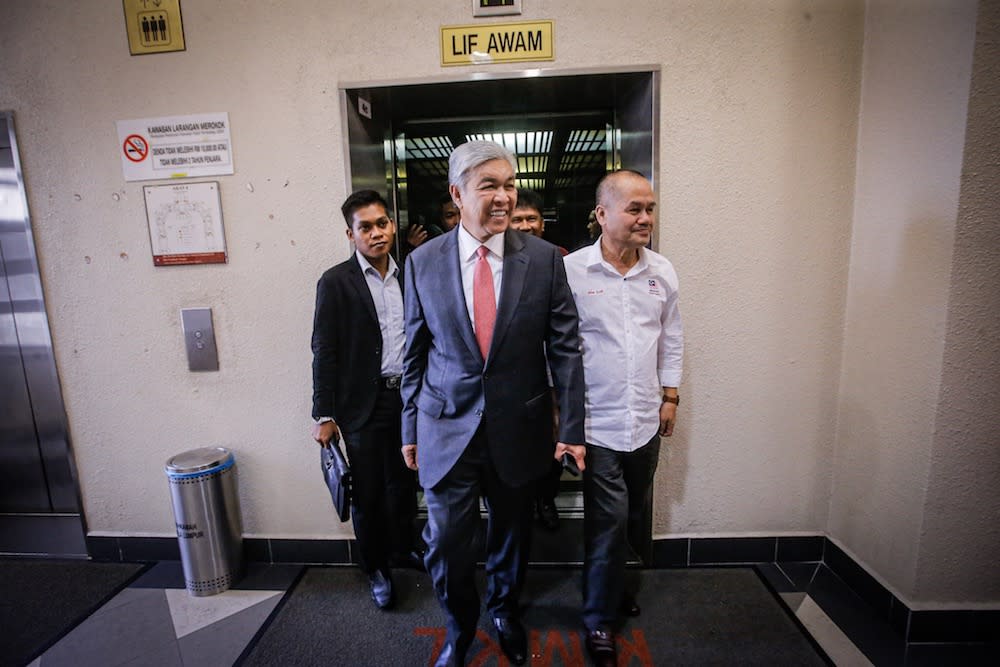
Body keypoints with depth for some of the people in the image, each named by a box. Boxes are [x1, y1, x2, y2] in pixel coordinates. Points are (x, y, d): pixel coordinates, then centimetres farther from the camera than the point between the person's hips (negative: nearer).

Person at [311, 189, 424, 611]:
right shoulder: (336, 282, -8)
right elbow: (324, 352, -8)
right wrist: (324, 415, -8)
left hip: (409, 397, 4)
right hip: (365, 404, -4)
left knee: (404, 482, 19)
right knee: (367, 492, 9)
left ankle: (404, 549, 42)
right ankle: (376, 568, 31)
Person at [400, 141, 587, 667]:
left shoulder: (544, 258, -6)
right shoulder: (423, 261, -3)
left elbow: (564, 347, -4)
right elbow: (415, 352, 3)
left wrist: (572, 429, -6)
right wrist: (410, 428, 6)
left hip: (518, 427, 1)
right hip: (447, 427, 0)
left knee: (511, 535, 20)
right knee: (446, 543, 8)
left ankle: (505, 610, 52)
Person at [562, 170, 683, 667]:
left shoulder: (662, 271, 4)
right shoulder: (570, 270, -12)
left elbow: (671, 337, 13)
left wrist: (669, 396, 11)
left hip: (646, 421, 5)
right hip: (597, 424, -5)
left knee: (633, 517, 20)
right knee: (609, 522, 2)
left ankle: (610, 584, 46)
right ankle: (599, 621, 25)